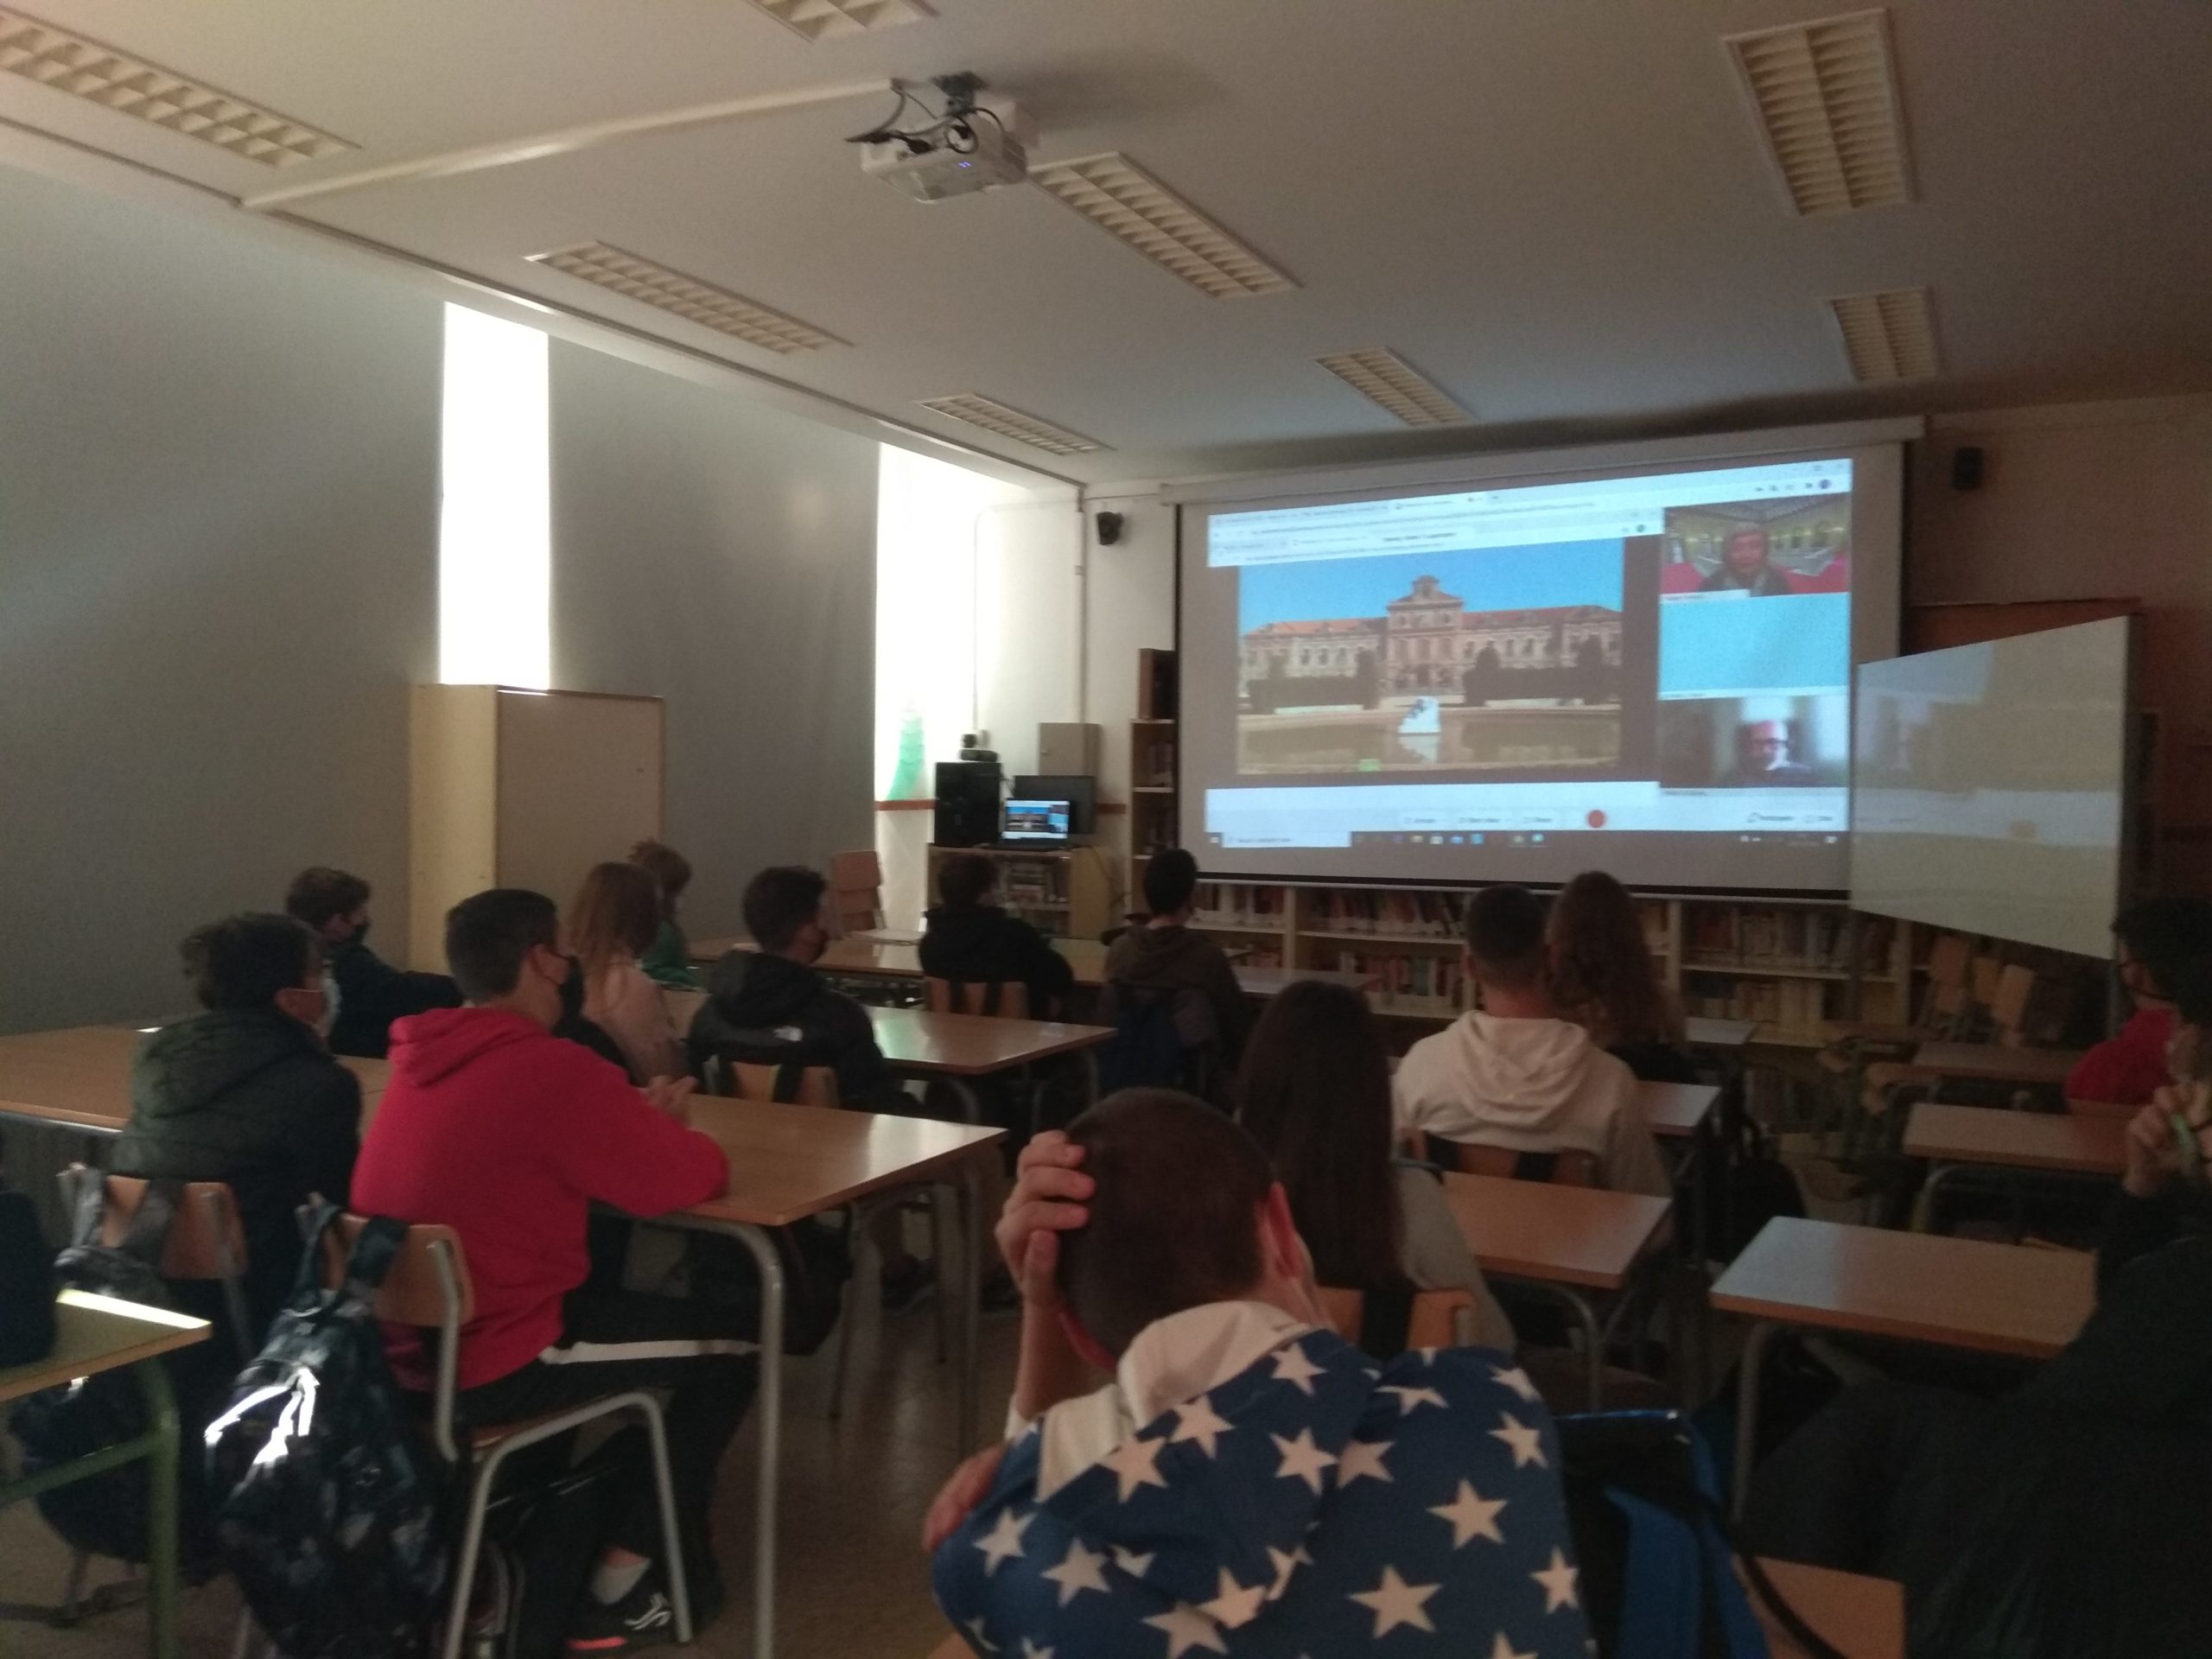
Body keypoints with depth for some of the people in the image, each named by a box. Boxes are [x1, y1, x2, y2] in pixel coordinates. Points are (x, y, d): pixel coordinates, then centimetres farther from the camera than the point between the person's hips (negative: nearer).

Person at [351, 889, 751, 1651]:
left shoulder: (425, 1059, 4)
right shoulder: (550, 1067, -22)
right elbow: (689, 1178, -16)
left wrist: (634, 1120, 7)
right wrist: (666, 1130, 7)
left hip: (399, 1347, 9)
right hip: (488, 1365, -9)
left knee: (614, 1293, 30)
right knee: (732, 1335, 6)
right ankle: (617, 1590, 12)